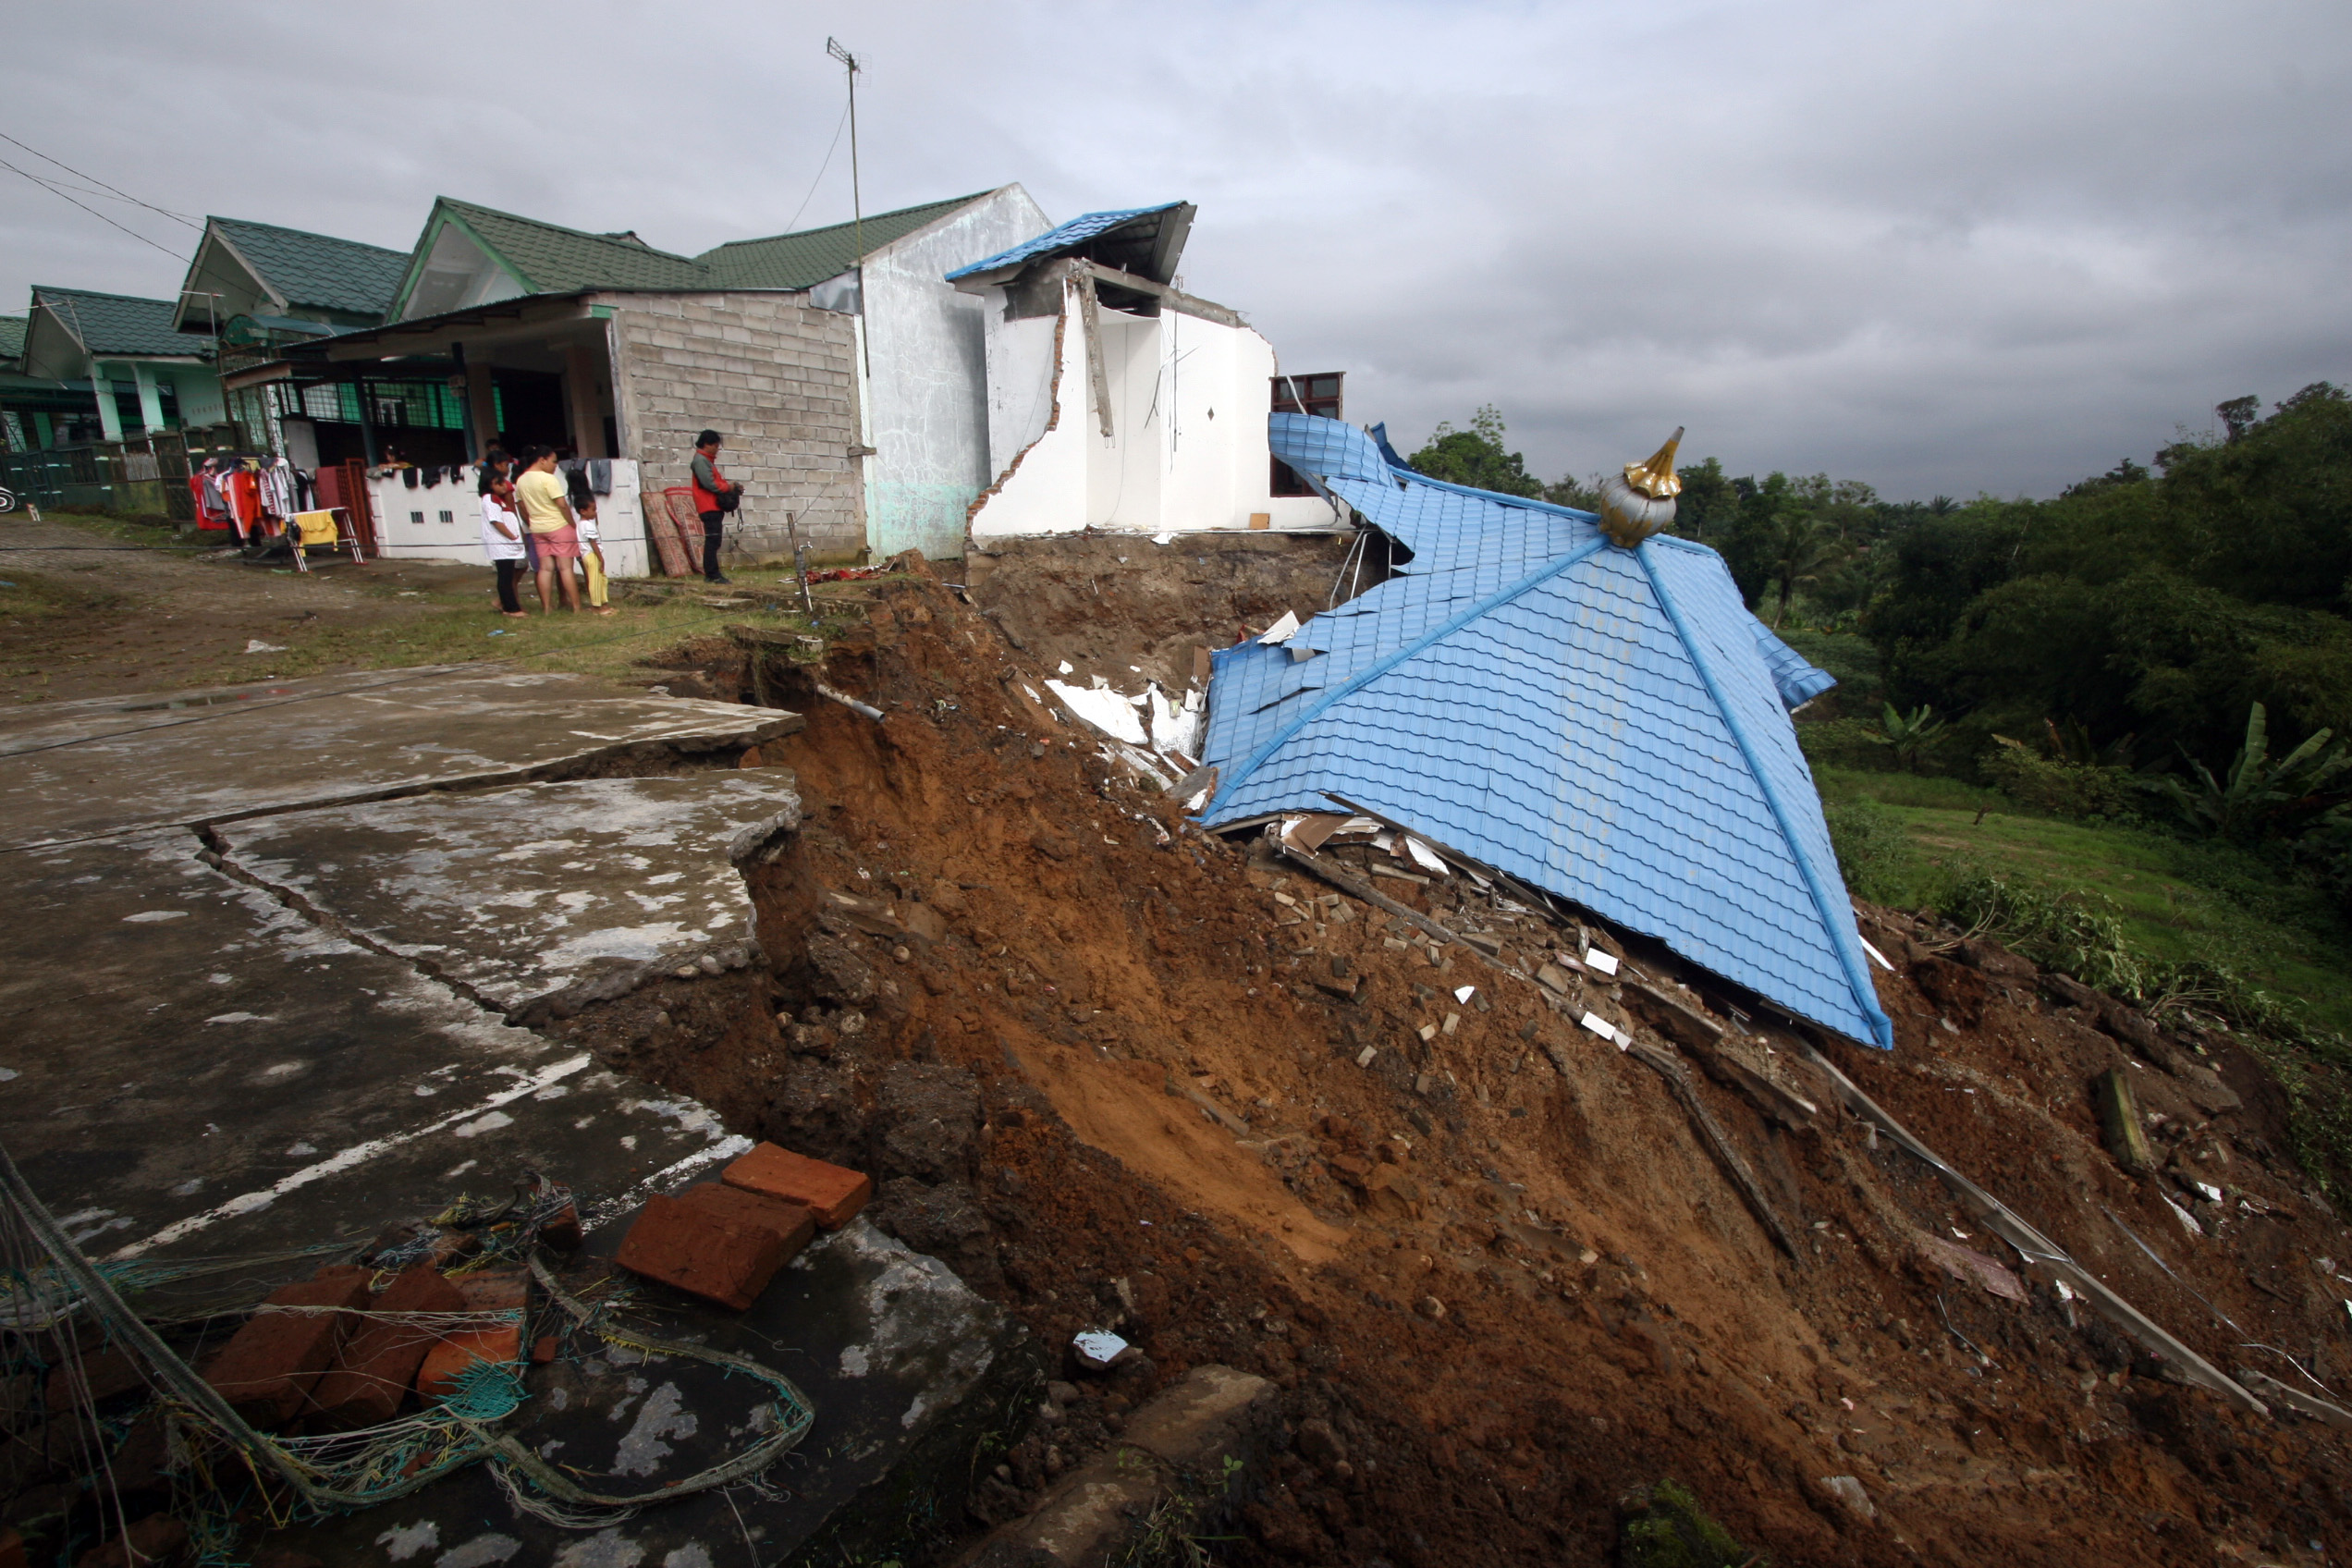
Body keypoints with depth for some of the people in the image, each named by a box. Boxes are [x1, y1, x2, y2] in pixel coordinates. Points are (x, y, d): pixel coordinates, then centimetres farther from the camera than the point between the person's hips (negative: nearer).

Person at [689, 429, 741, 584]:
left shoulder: (707, 460, 22)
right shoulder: (700, 460, -10)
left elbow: (716, 481, 19)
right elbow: (709, 484, -18)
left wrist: (731, 486, 5)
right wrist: (728, 487, -7)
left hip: (715, 507, 10)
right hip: (709, 507, -10)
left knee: (713, 542, 9)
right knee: (712, 541, -12)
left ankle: (710, 574, 12)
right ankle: (713, 574, -14)